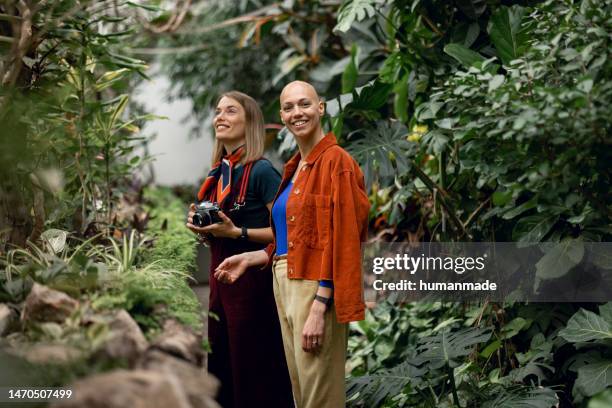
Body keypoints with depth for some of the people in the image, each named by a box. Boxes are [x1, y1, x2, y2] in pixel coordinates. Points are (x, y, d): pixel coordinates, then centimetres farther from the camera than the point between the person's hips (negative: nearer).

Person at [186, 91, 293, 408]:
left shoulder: (261, 171, -12)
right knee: (221, 364, 13)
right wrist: (202, 228, 2)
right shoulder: (217, 174, 12)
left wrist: (236, 232, -20)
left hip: (252, 276, -8)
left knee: (254, 370, -3)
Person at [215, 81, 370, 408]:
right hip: (285, 284, 9)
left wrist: (319, 309, -21)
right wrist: (250, 258, 14)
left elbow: (338, 240, -17)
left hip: (315, 289, -9)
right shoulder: (295, 166, 15)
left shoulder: (335, 162, -11)